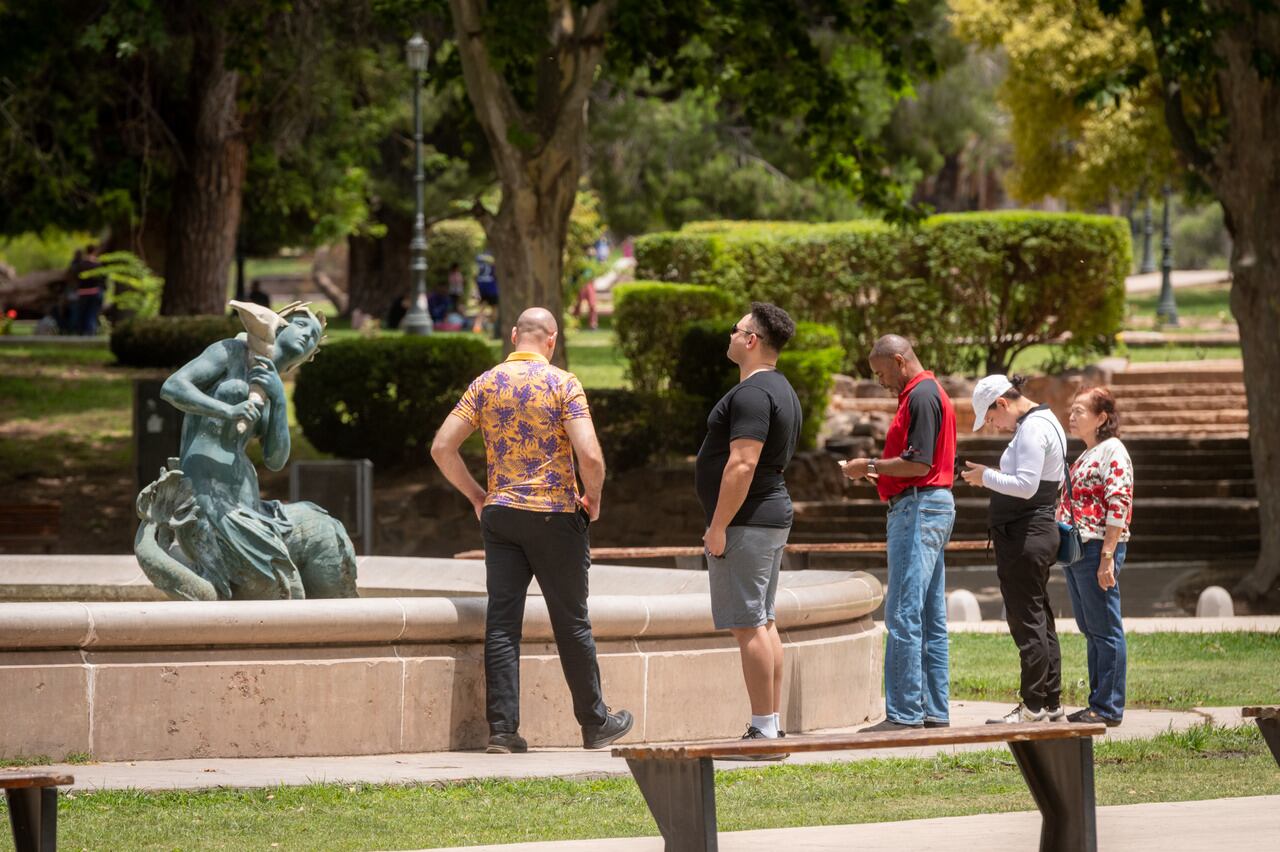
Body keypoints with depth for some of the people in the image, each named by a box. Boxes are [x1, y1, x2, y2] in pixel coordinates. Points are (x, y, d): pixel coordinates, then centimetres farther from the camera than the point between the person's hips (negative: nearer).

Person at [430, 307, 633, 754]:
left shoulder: (485, 384, 4)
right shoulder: (562, 383, -8)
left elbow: (442, 448, 2)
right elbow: (589, 455, -18)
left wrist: (475, 495, 11)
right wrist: (593, 497, 0)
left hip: (500, 514, 3)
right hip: (554, 515, -3)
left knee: (502, 622, 3)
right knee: (571, 623, 7)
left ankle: (502, 729, -3)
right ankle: (595, 723, 17)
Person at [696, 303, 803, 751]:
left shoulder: (751, 394, -17)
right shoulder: (781, 390, 16)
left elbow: (742, 465, -25)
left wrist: (718, 526, -22)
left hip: (745, 522, -11)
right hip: (774, 515, 11)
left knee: (748, 624, -9)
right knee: (764, 622, 13)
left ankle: (763, 729, -10)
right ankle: (774, 726, 15)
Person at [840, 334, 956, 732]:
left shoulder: (921, 396, -13)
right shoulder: (931, 393, 20)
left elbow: (919, 464, -20)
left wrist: (870, 467, -9)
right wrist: (880, 471, 16)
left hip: (919, 508, -11)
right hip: (935, 507, 11)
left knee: (903, 615, -11)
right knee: (930, 619, 10)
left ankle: (904, 714, -13)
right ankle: (934, 712, 12)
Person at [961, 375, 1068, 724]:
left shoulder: (1032, 429, -16)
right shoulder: (1045, 423, 16)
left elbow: (1026, 485, -24)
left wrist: (986, 476, -11)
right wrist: (994, 478, 14)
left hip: (1024, 536, -11)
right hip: (1040, 531, 11)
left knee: (1026, 620, -7)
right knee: (1040, 620, 14)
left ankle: (1033, 705, -5)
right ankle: (1051, 703, 19)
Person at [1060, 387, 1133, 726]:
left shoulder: (1112, 451, -9)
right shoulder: (1085, 456, 20)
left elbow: (1118, 506, -16)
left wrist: (1107, 557, -21)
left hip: (1098, 547, -10)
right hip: (1075, 550, 10)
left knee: (1104, 631, -5)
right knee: (1091, 631, 12)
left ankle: (1108, 708, -3)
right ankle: (1098, 704, 16)